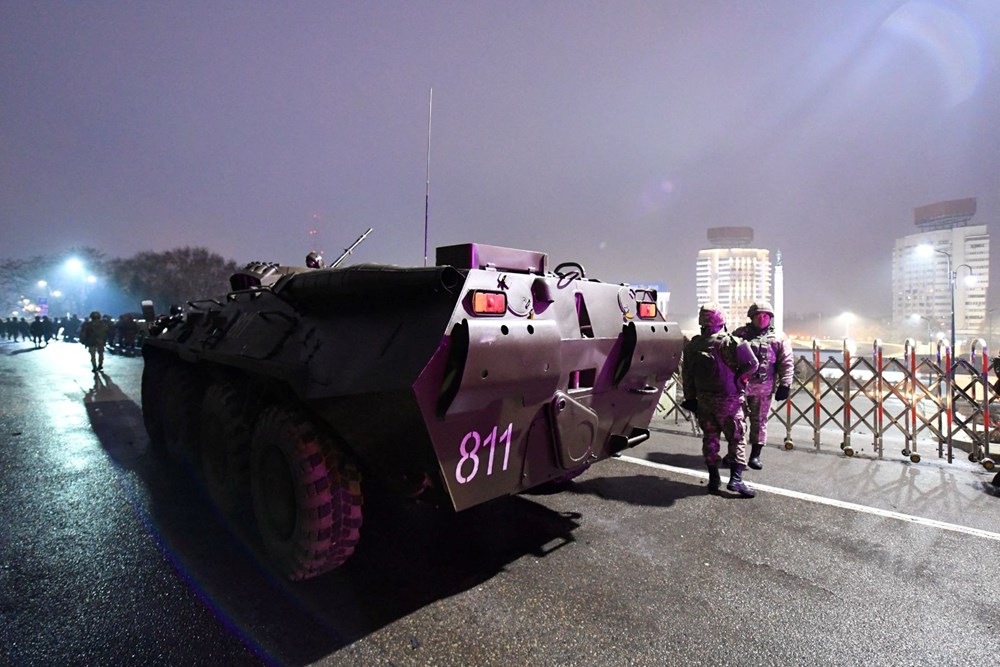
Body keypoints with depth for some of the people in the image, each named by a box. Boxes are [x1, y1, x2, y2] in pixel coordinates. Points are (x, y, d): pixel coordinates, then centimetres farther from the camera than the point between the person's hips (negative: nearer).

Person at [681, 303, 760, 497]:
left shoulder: (691, 346, 5)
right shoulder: (729, 341, -10)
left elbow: (687, 375, 6)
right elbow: (751, 363, -17)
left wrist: (690, 398, 12)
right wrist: (738, 377, 1)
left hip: (703, 399, 4)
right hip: (727, 399, -4)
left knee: (710, 439, 13)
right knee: (736, 439, 5)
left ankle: (713, 479, 16)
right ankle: (735, 479, -2)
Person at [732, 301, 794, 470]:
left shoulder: (779, 338, 6)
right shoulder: (740, 334, 7)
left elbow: (787, 363, 4)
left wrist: (785, 385, -4)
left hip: (764, 388, 0)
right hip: (740, 385, 0)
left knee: (759, 421, 7)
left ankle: (755, 455, 17)